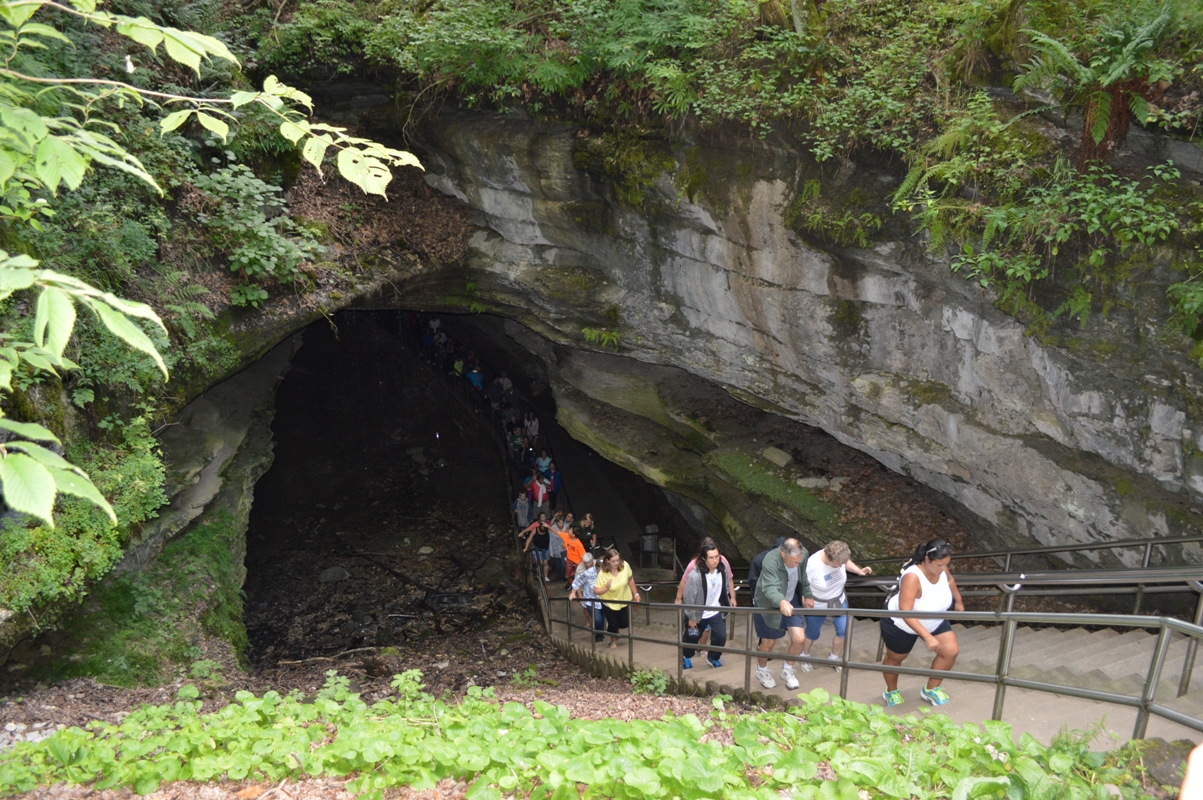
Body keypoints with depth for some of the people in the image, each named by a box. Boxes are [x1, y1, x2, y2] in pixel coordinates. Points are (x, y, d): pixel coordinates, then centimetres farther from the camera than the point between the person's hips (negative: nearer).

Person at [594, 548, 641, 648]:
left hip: (624, 600, 3)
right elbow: (596, 591, -23)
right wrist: (606, 588, -40)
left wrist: (635, 594, 3)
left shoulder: (625, 566, -23)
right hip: (609, 603, -2)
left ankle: (616, 629, 45)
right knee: (613, 624, 8)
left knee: (625, 623, 8)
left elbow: (630, 580, -5)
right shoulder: (602, 573, -29)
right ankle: (613, 641, 40)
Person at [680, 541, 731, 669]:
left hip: (716, 611, 3)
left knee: (721, 636, -3)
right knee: (693, 637, 15)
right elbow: (689, 597, -21)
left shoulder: (723, 568, -17)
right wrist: (691, 617, -14)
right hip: (698, 613, -3)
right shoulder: (695, 575, -32)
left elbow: (726, 588, 2)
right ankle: (686, 657, 45)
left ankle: (713, 657, 27)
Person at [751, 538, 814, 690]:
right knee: (769, 642, 11)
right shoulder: (771, 561, -36)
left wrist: (807, 595, 7)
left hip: (792, 602, 4)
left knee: (799, 639, -4)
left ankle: (787, 670, 25)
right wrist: (781, 602, -63)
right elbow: (770, 588, -46)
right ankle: (761, 671, 42)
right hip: (769, 605, -4)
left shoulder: (803, 554, -19)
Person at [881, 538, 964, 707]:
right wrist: (928, 637, -46)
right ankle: (891, 692, 44)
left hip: (933, 621, 6)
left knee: (951, 651, -7)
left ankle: (931, 690, 15)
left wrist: (958, 601, 20)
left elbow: (949, 581, 6)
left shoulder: (941, 569, -21)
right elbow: (906, 613, -43)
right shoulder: (912, 577, -42)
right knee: (895, 659, 15)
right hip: (900, 624, -6)